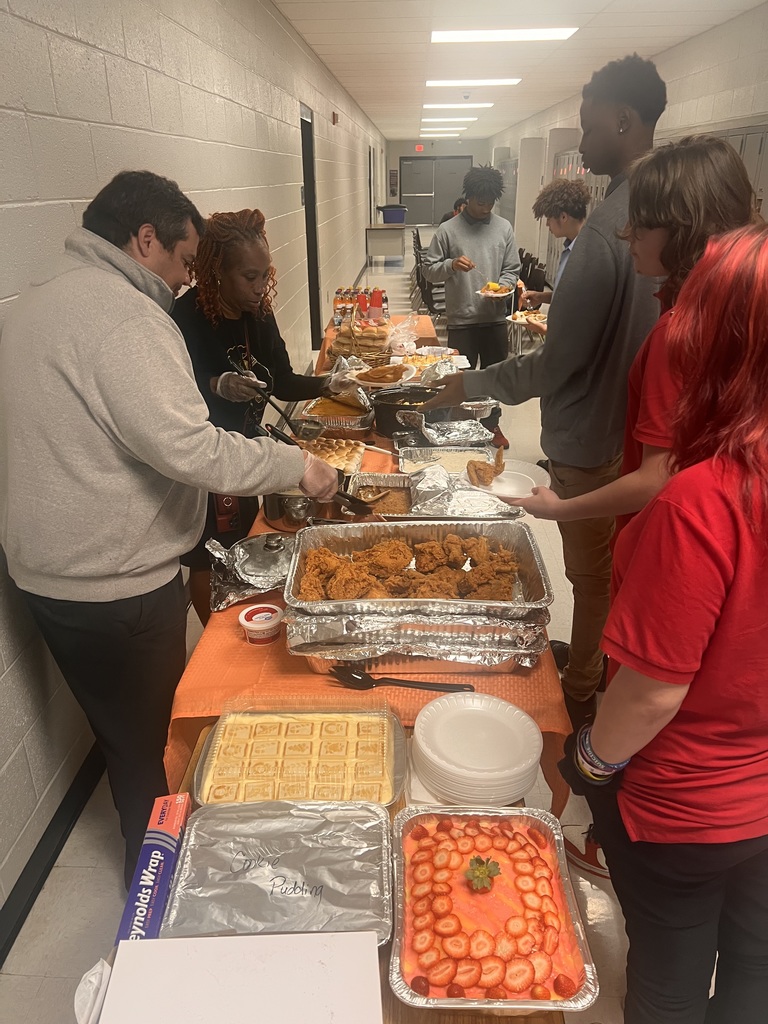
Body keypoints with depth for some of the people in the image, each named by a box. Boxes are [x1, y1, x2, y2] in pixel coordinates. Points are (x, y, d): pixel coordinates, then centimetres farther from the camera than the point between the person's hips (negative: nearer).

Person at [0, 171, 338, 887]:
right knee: (152, 752, 11)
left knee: (122, 739, 25)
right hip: (115, 585, -10)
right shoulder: (124, 317, -21)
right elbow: (189, 447, -29)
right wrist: (296, 466, -16)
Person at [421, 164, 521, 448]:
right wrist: (451, 265, -21)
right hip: (461, 319, -3)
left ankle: (492, 424, 33)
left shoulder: (504, 228, 4)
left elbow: (512, 269, 9)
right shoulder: (448, 230, -4)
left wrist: (503, 286, -12)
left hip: (495, 317, 3)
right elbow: (429, 270, -2)